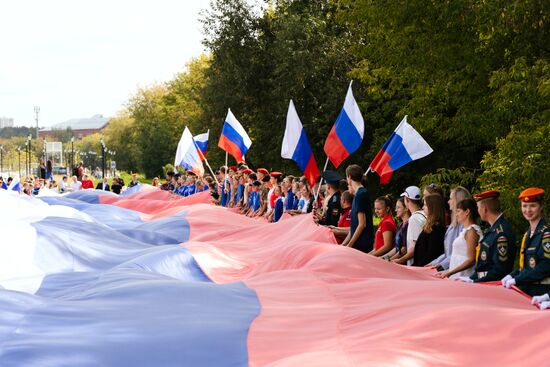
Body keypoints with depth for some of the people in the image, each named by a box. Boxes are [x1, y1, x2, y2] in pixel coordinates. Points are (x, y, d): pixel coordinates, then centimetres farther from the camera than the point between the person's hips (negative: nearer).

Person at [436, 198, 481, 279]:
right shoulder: (466, 230, 18)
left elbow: (471, 260, -16)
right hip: (457, 276, 8)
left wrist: (450, 272, -19)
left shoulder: (471, 231, -10)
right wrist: (447, 271, 15)